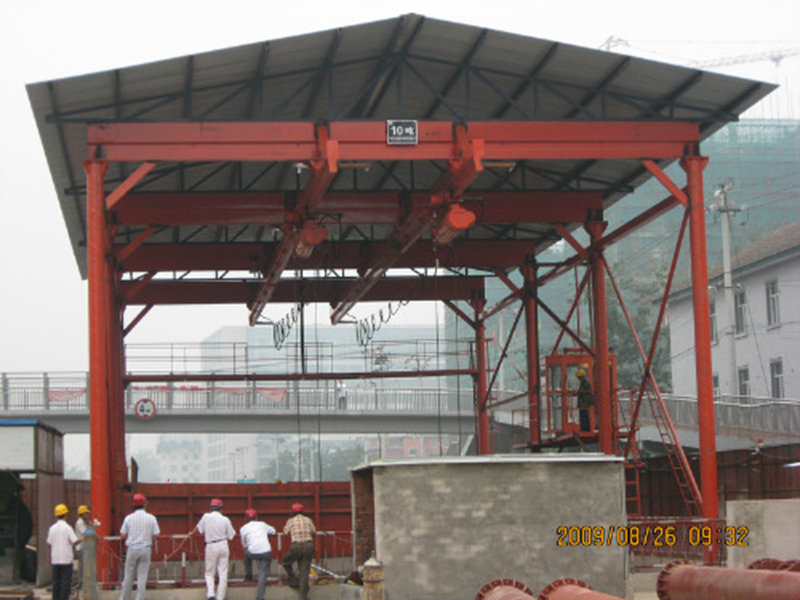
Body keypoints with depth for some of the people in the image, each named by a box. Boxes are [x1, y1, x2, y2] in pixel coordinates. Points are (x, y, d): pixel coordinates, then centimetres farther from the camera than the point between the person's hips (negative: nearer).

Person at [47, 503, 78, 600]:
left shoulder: (52, 528, 5)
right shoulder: (67, 527, -10)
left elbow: (50, 544, 9)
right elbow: (74, 541, -14)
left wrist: (50, 559, 16)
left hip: (55, 560, 5)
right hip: (66, 559, -5)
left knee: (56, 581, 11)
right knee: (66, 582, -2)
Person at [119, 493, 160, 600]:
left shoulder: (128, 518, -3)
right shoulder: (151, 518, -5)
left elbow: (123, 535, 1)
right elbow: (156, 534, -5)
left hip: (132, 548, 1)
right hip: (145, 549, -1)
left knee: (128, 576, 11)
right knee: (142, 576, 4)